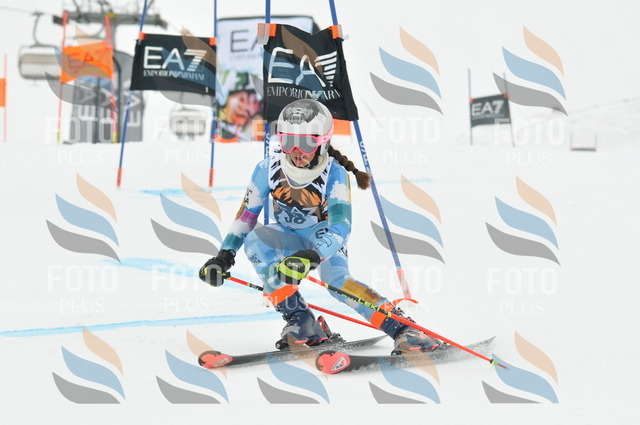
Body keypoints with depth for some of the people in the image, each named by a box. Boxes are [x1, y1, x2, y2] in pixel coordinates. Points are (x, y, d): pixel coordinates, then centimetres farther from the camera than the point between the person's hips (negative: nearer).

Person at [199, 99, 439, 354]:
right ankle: (302, 323, -24)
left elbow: (340, 226, -35)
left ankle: (402, 328, -34)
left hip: (326, 239, -4)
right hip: (290, 239, 4)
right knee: (253, 239, -27)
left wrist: (310, 257, -50)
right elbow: (247, 213, -5)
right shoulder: (269, 169, -16)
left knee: (335, 279, -34)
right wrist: (224, 256, -12)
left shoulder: (334, 173, -25)